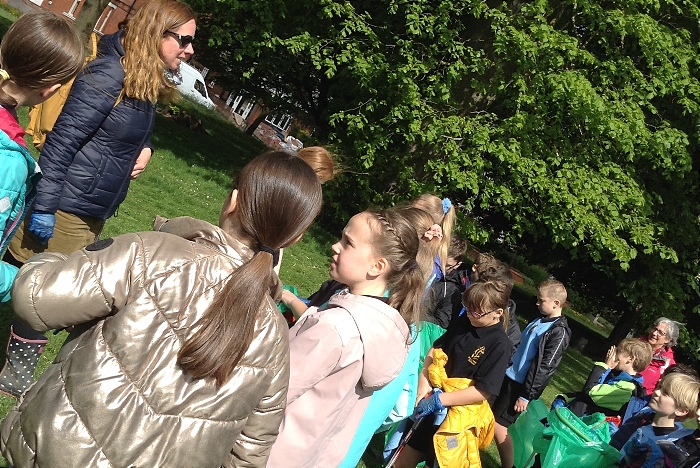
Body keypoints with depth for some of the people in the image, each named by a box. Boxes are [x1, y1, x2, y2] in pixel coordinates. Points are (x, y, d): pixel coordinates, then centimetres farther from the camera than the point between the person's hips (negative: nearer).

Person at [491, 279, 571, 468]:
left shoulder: (559, 332, -16)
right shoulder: (538, 321, 9)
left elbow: (544, 367, -17)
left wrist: (526, 396, -17)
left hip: (519, 384, -8)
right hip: (507, 375, 8)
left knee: (498, 426, -8)